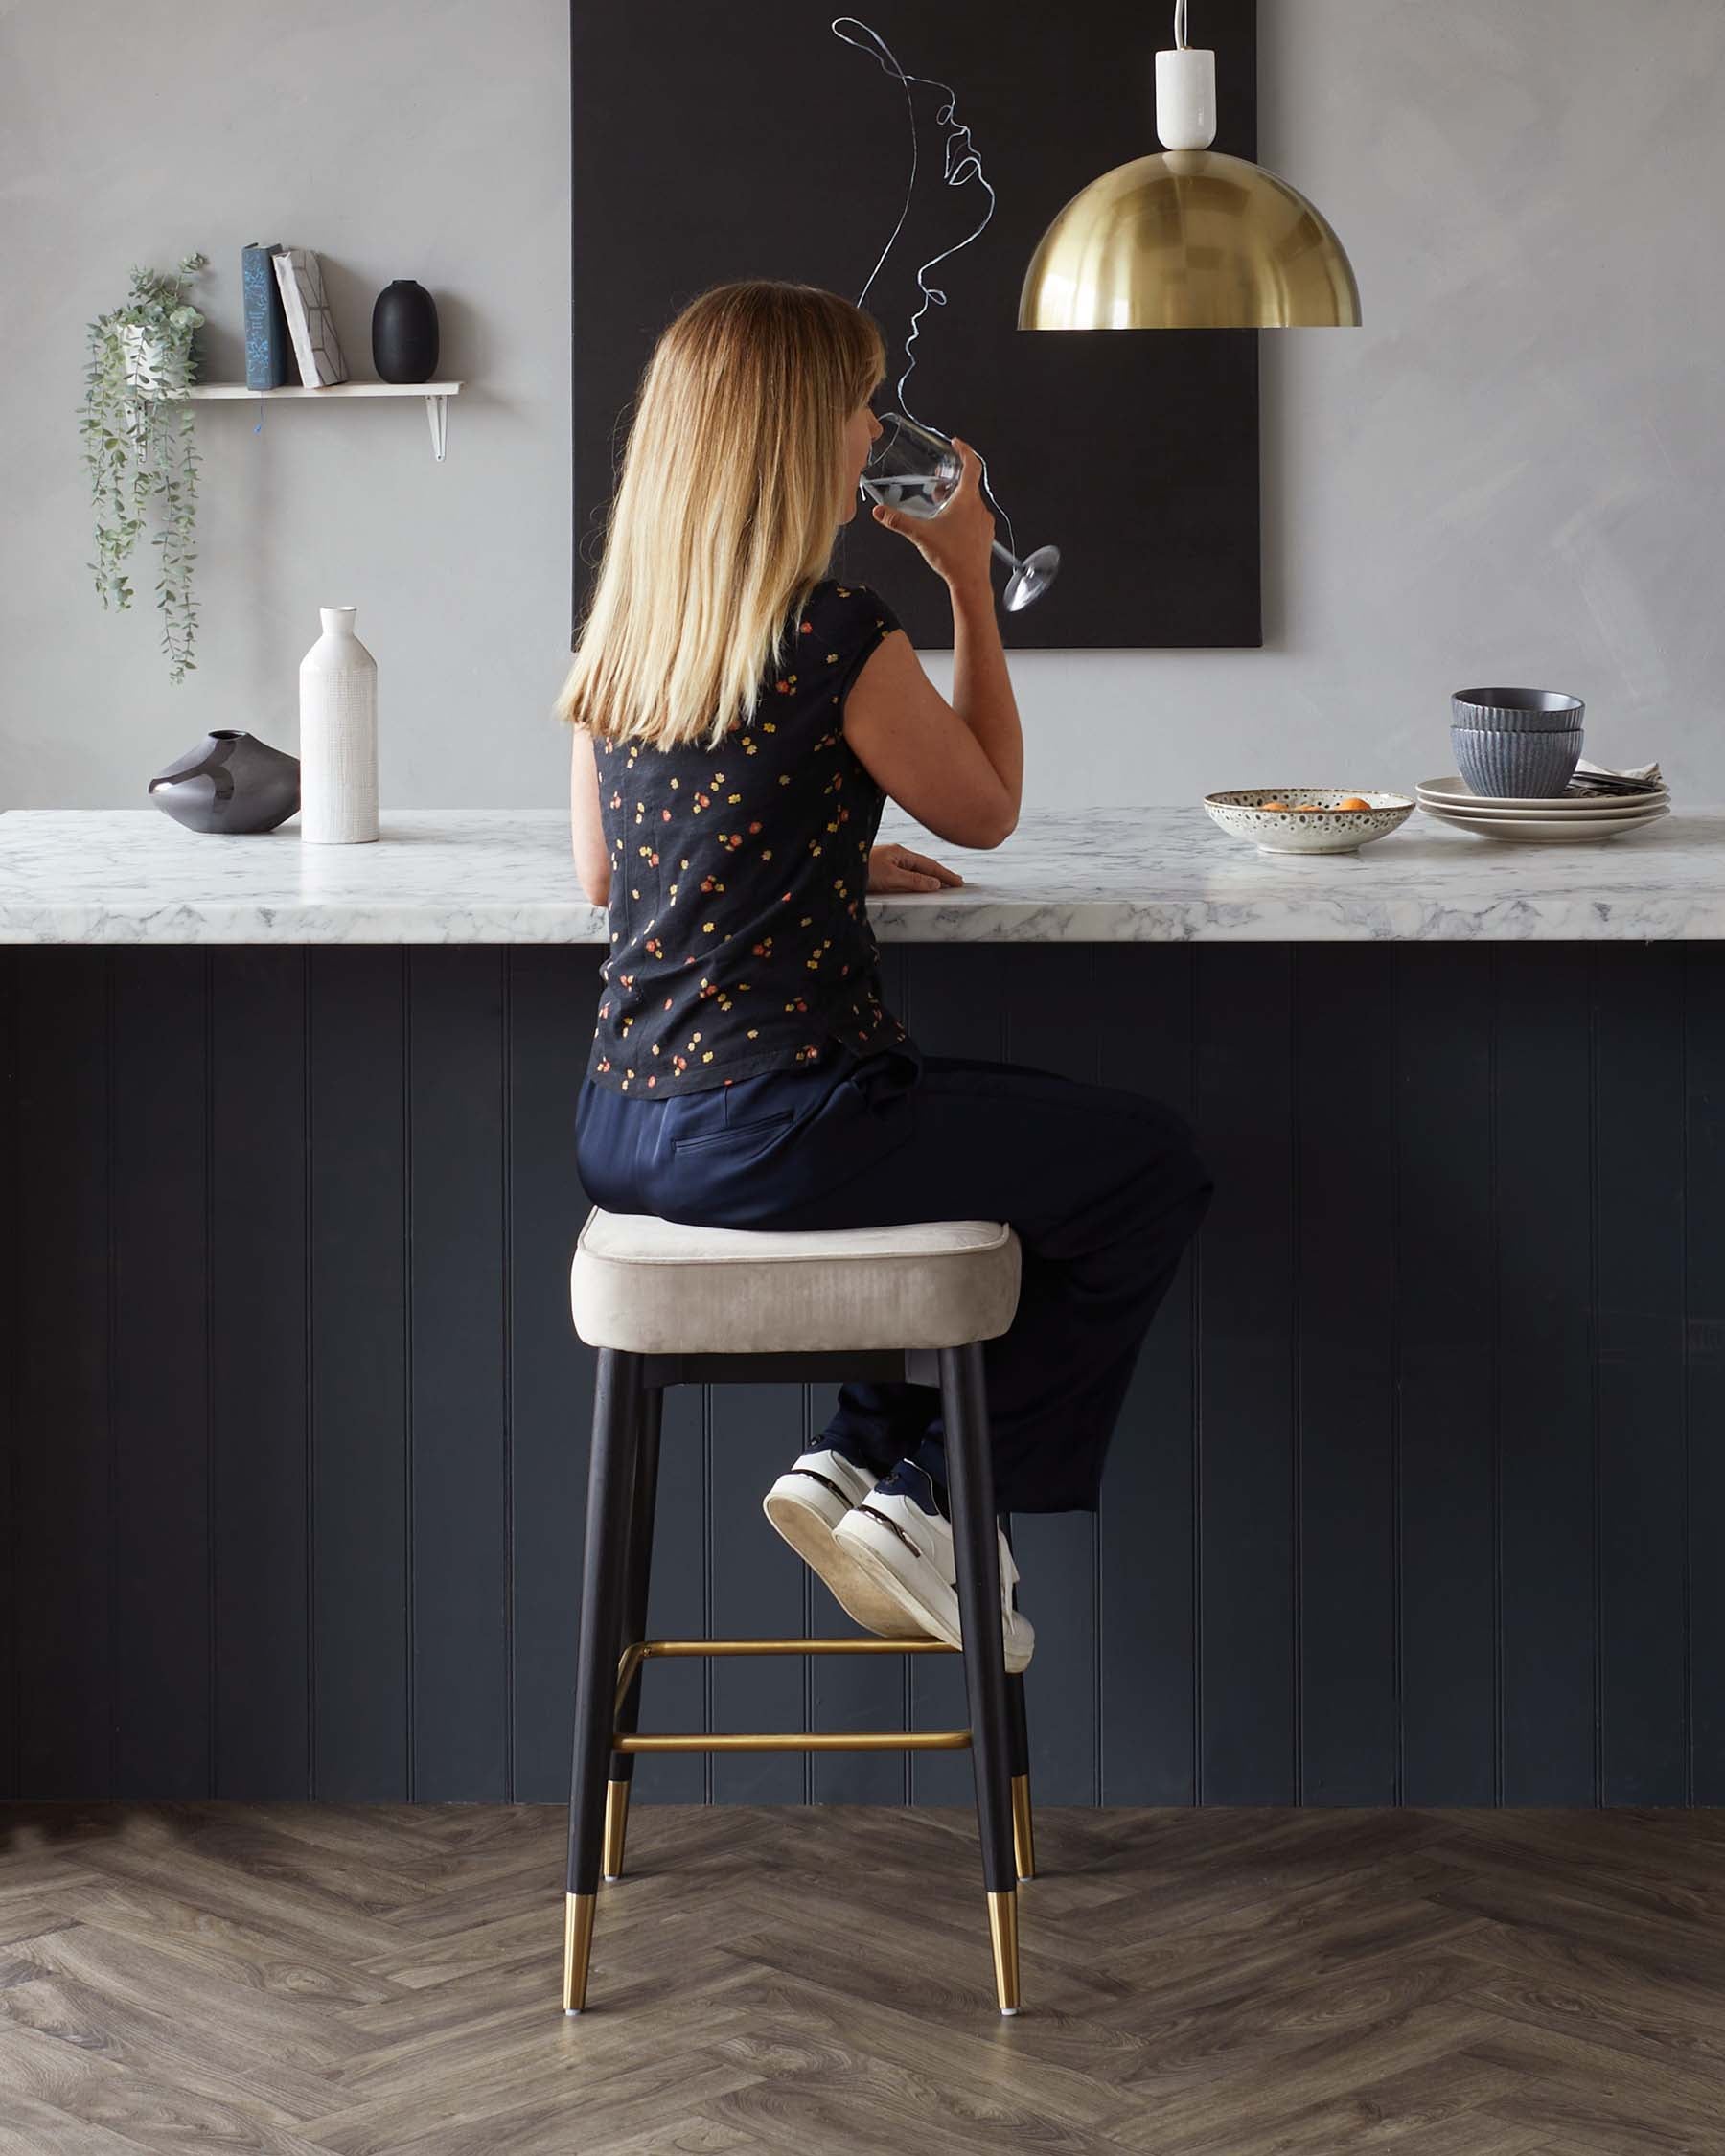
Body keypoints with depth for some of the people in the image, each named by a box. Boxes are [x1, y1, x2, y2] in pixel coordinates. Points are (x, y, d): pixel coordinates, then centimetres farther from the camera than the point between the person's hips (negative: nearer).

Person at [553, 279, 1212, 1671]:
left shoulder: (619, 631, 7)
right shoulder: (838, 633, -15)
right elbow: (988, 813, 0)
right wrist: (971, 583, 7)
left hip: (624, 1133, 8)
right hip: (773, 1132, -8)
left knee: (1026, 1117, 30)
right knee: (1153, 1168, 9)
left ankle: (859, 1458, 19)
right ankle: (928, 1503, 9)